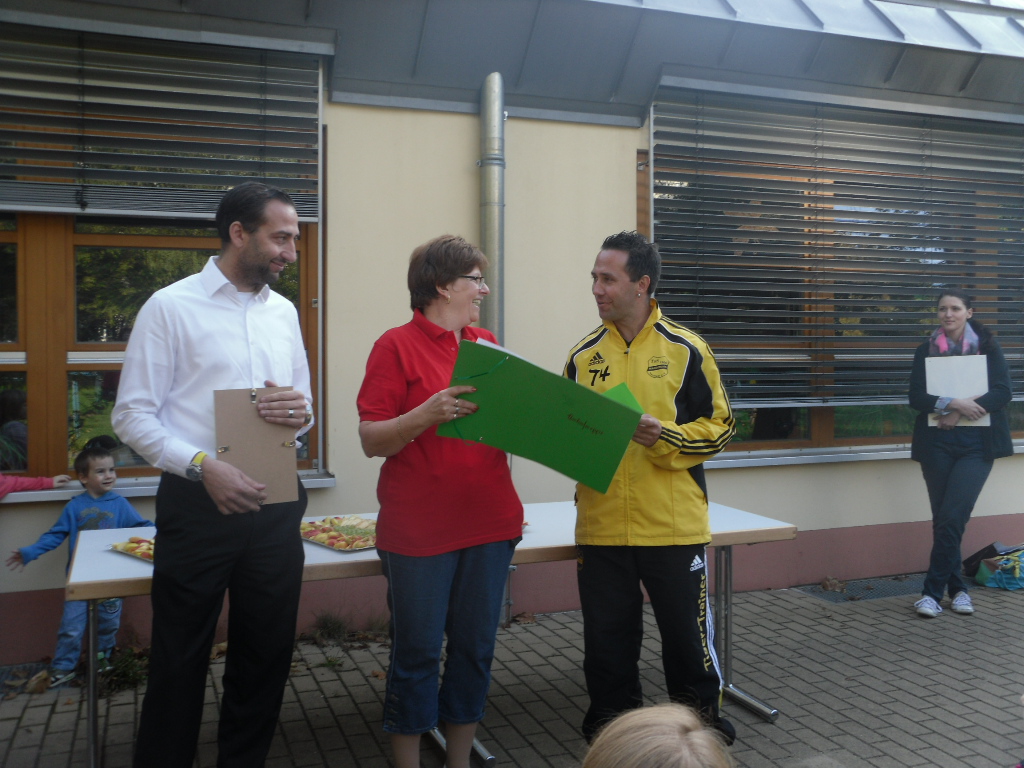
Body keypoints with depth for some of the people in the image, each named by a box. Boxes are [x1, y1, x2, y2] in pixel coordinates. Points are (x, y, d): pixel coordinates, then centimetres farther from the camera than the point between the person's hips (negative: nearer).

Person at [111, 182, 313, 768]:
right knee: (181, 658, 6)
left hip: (275, 506, 5)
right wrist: (203, 466, -21)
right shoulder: (171, 307, -5)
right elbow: (133, 415, -8)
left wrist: (301, 413, -7)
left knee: (268, 653, 14)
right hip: (198, 502, -5)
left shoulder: (284, 311, 11)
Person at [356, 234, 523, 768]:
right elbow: (372, 441, -11)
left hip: (489, 524, 6)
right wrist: (427, 414, -25)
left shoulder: (487, 344, 12)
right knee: (417, 653, 5)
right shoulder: (397, 346, -6)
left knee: (475, 649, 14)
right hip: (420, 533, -6)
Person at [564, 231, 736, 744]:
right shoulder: (584, 355, 7)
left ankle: (700, 726, 34)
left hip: (673, 527, -2)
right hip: (601, 528, 3)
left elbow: (719, 426, -2)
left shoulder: (685, 350, -3)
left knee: (688, 634, 11)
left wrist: (665, 436, -17)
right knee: (608, 642, 12)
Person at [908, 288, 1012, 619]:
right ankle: (957, 589, 20)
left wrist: (961, 413, -16)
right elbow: (916, 397, -1)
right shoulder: (925, 351, 7)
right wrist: (953, 403, -18)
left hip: (977, 444, -2)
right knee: (943, 520, 5)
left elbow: (1003, 391, -5)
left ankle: (933, 591, -3)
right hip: (937, 444, 2)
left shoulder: (987, 347, 4)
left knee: (952, 517, -11)